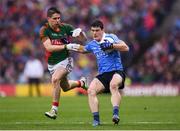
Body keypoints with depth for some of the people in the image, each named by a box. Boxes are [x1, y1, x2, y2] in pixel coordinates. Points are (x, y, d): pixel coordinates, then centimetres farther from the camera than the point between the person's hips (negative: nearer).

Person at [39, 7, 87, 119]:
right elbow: (48, 47, -24)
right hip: (52, 63, 3)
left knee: (55, 79, -28)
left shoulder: (65, 27, -8)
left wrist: (80, 32, -22)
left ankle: (54, 110, -22)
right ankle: (81, 83, 50)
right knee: (65, 87, 17)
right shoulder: (44, 30, -12)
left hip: (65, 60, -3)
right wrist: (65, 46, -31)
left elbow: (84, 39, 1)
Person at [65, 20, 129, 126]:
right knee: (91, 90, -19)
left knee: (113, 85, -38)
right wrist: (70, 46, 30)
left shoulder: (110, 37, -1)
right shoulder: (92, 44, 16)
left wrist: (111, 45, -23)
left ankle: (116, 114, -43)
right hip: (103, 74, 5)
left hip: (117, 71, -5)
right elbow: (83, 49, 39)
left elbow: (126, 48, -12)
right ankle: (96, 119, -17)